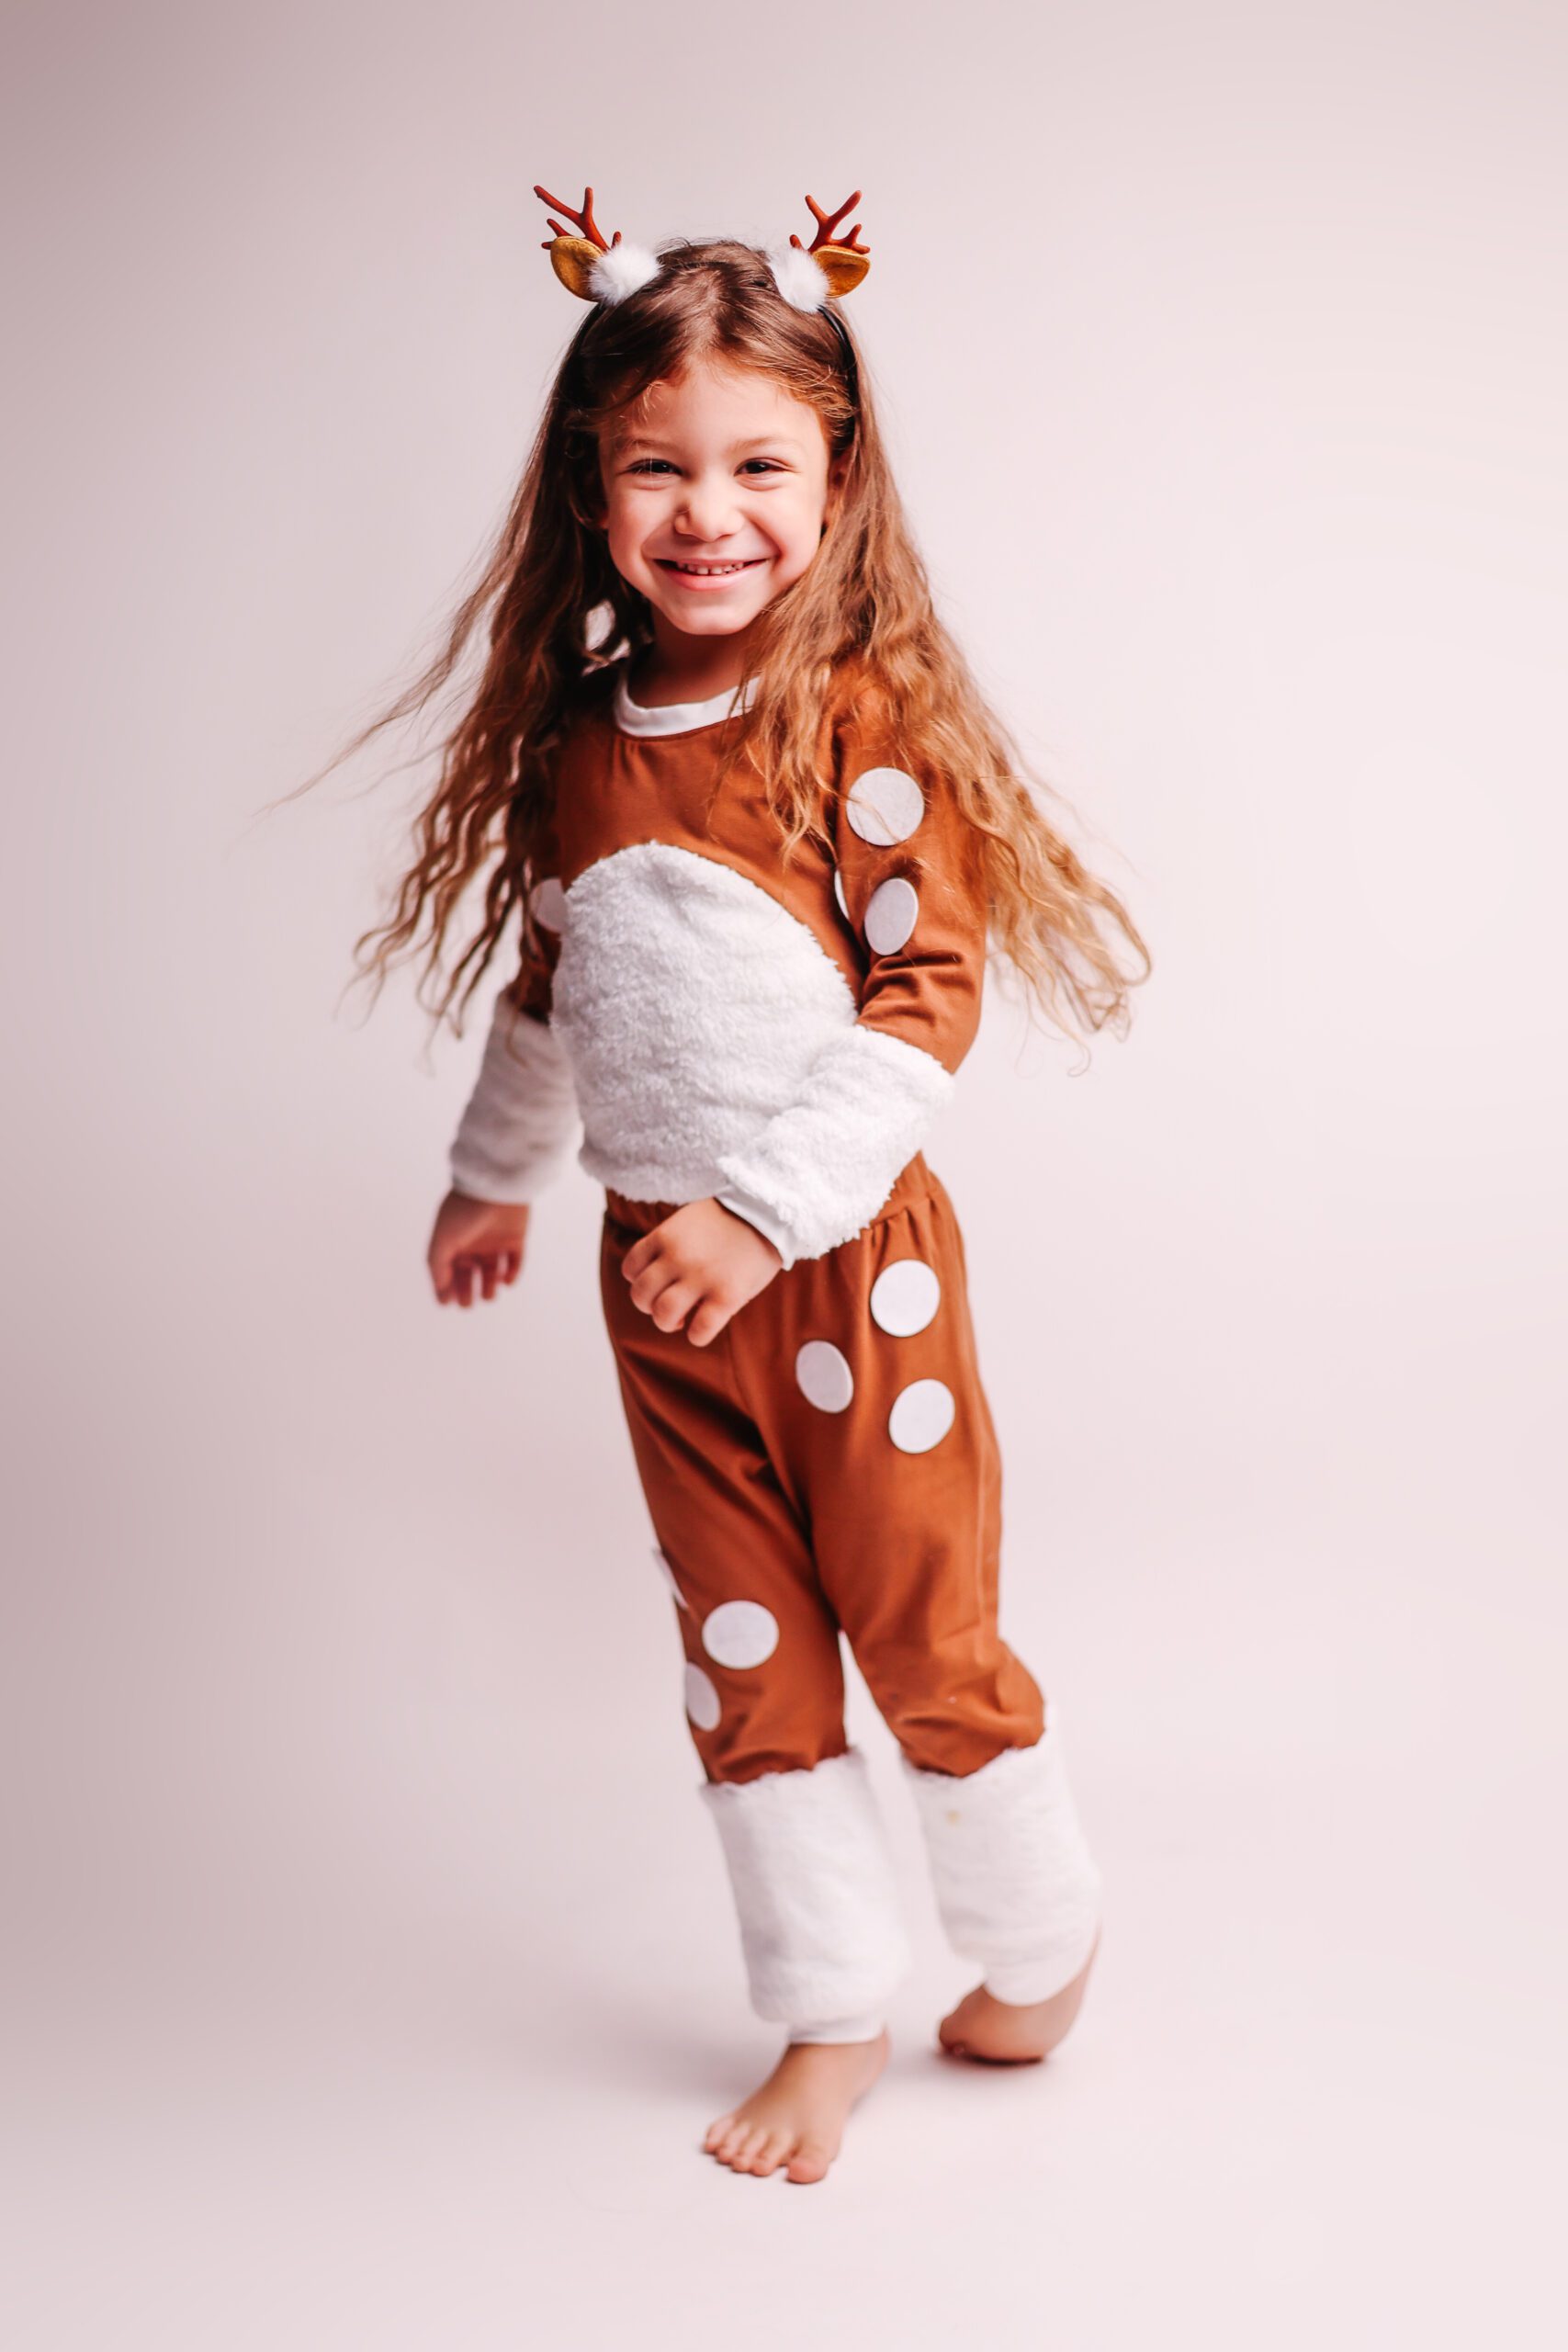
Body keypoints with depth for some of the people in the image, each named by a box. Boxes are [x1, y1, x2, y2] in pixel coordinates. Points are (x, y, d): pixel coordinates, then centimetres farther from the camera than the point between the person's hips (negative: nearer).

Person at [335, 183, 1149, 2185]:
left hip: (848, 1253, -5)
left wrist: (765, 1209, -21)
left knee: (922, 1632, 7)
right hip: (656, 1271, 5)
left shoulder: (865, 718, -12)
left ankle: (1040, 1946, 33)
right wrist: (495, 1177, 28)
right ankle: (830, 2013, 28)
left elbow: (928, 997, -15)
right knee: (741, 1649, 12)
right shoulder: (579, 738, 6)